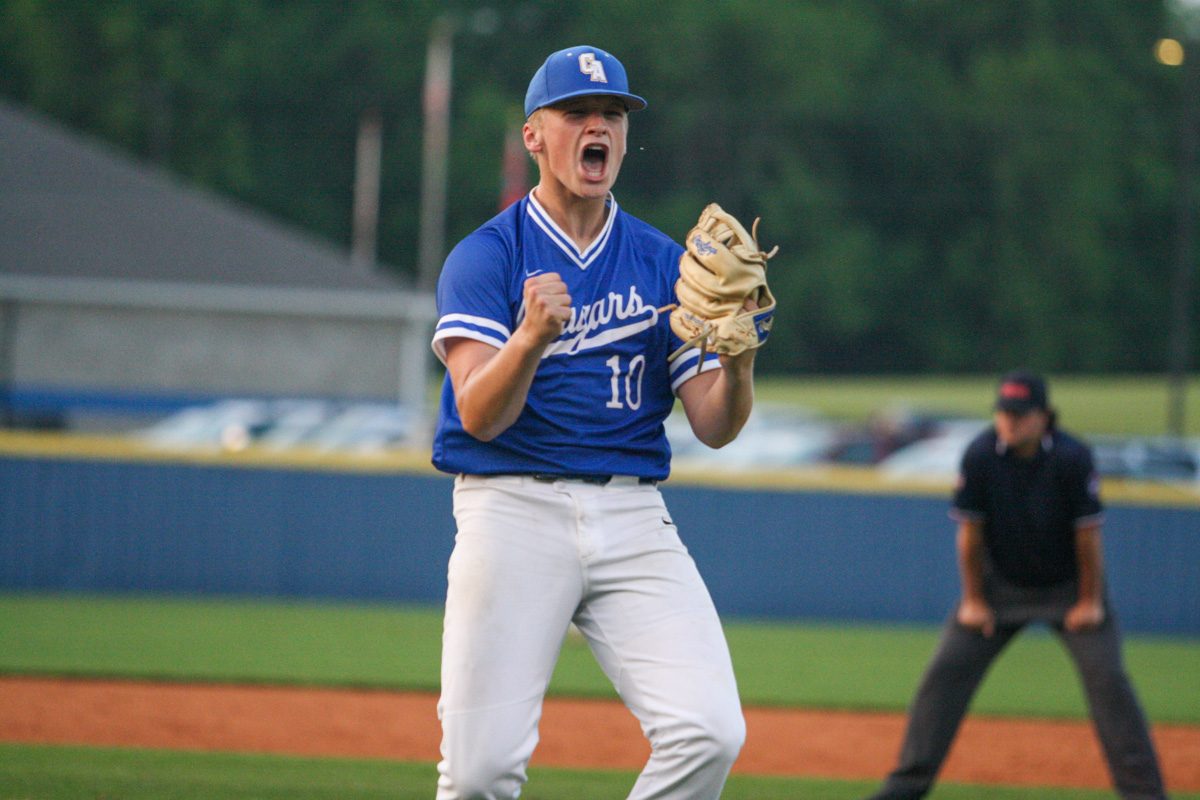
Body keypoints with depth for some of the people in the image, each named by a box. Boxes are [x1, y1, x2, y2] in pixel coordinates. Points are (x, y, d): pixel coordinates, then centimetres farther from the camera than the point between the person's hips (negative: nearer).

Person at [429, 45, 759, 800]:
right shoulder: (487, 256, 1)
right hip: (513, 510, -3)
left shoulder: (664, 263, 12)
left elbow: (714, 427, 6)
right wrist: (530, 339, -32)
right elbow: (478, 414, -12)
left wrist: (738, 359, -15)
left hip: (633, 518, 3)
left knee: (709, 732, -15)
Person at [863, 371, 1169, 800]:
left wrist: (1090, 601, -10)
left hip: (1068, 587, -2)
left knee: (1107, 677, -11)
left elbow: (1088, 533, -16)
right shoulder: (981, 456, -18)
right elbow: (970, 531, -8)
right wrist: (973, 600, -3)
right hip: (1002, 583, 2)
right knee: (948, 669, -4)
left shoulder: (1071, 458, -24)